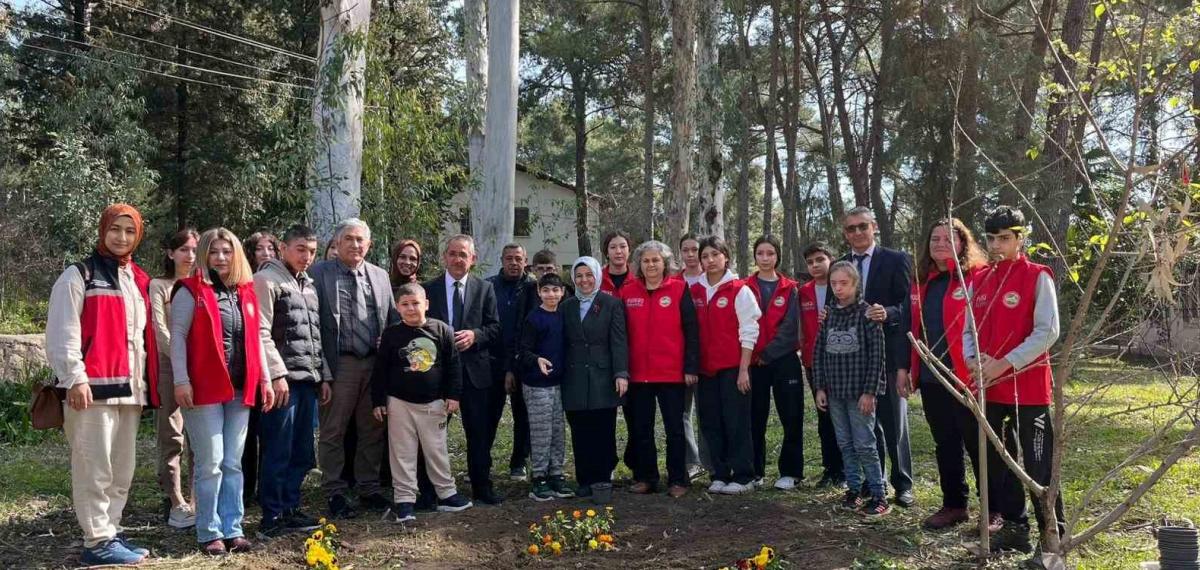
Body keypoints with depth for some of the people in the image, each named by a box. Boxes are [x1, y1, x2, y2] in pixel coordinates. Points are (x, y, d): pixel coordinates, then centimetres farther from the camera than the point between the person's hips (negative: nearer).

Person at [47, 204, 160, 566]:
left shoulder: (139, 280, 19)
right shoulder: (78, 276, -2)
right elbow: (62, 333, -10)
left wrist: (148, 382, 16)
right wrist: (75, 378, -18)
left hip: (129, 387, 7)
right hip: (94, 387, -7)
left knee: (122, 470, 12)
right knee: (95, 469, -5)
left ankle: (110, 532, 21)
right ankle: (98, 542, 1)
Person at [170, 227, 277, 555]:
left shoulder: (247, 292, 13)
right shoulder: (190, 291, -2)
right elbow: (177, 337, -6)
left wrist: (264, 379, 12)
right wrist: (181, 380, -14)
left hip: (240, 389, 5)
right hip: (204, 389, -5)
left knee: (233, 463, 8)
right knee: (211, 463, -2)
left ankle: (233, 529, 15)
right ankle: (210, 532, 7)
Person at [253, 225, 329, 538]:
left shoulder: (308, 285, 20)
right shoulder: (266, 280, -4)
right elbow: (261, 333, -12)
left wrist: (324, 376, 17)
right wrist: (277, 374, -18)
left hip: (308, 381, 8)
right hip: (283, 380, -8)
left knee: (302, 453, 11)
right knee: (278, 452, -4)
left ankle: (289, 509, 21)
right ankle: (272, 518, 4)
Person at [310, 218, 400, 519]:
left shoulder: (380, 276, 11)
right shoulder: (319, 274, -4)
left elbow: (393, 318, 13)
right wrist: (321, 368, -13)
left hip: (376, 363, 5)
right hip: (340, 364, -4)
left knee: (372, 430, 12)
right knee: (333, 432, 5)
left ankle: (369, 488, 24)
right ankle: (335, 492, 15)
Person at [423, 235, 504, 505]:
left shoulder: (484, 288, 5)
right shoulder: (428, 288, 4)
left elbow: (494, 328, 2)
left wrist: (475, 335, -15)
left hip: (475, 369, 0)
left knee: (480, 431, 3)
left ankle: (482, 487, 14)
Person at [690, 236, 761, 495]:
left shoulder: (739, 290, -4)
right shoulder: (695, 292, 9)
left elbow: (749, 332, -6)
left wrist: (744, 369, -11)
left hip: (733, 367, -5)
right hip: (705, 368, 5)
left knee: (736, 422, -1)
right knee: (710, 423, 7)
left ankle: (743, 477, 7)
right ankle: (720, 475, 17)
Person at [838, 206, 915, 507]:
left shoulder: (896, 260, -3)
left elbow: (909, 305, -8)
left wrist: (888, 314, -27)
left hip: (888, 354, -4)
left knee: (894, 421, 3)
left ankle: (902, 484, 12)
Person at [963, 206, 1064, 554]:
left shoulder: (1037, 277, -6)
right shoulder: (978, 281, 11)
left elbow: (1047, 332, -13)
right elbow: (969, 330, 14)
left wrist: (1004, 364, -17)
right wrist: (972, 359, -6)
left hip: (1028, 386, -6)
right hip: (989, 388, 6)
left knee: (1038, 464, -1)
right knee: (997, 461, 11)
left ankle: (1054, 534, 10)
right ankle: (1014, 528, 22)